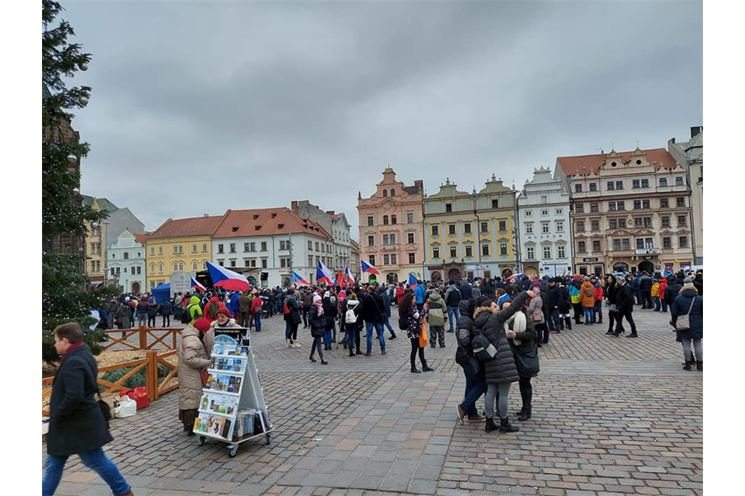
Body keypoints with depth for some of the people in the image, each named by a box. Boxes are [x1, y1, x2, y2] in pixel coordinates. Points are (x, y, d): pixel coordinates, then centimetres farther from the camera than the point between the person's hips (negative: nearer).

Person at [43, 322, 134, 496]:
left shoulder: (73, 363, -25)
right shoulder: (84, 355, 7)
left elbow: (73, 396, -33)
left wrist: (57, 415, -16)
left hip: (79, 424, -10)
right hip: (80, 421, 10)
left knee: (96, 461, 6)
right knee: (53, 463, 17)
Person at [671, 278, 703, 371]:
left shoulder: (678, 298, -4)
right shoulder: (700, 298, -2)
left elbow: (674, 312, -1)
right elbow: (703, 313, 3)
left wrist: (674, 322, 11)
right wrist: (702, 323, 15)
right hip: (697, 326, 1)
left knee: (686, 344, 5)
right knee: (698, 344, 9)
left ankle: (688, 364, 9)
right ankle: (699, 364, 15)